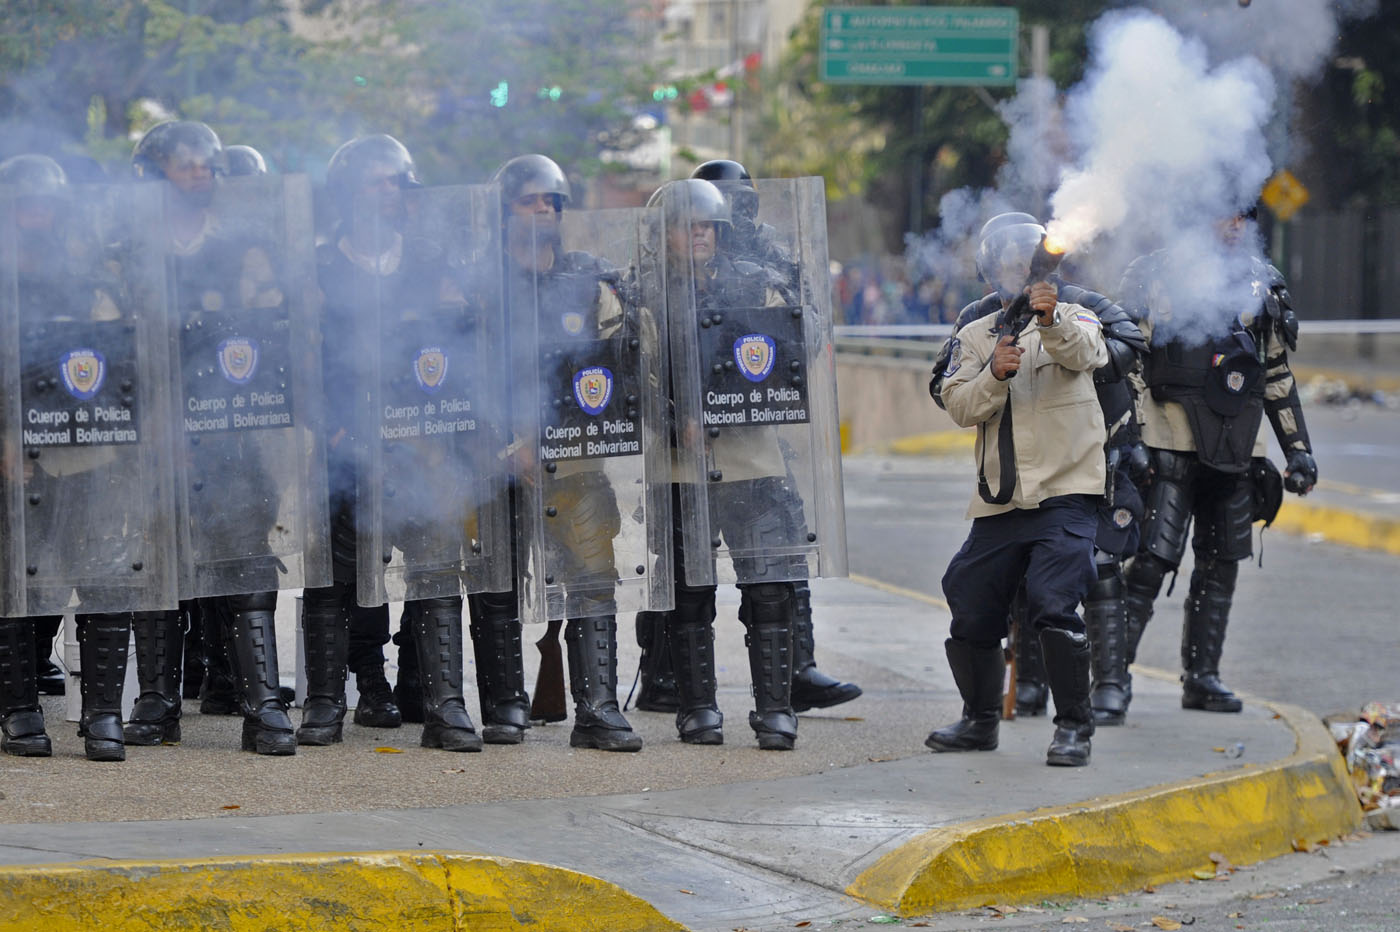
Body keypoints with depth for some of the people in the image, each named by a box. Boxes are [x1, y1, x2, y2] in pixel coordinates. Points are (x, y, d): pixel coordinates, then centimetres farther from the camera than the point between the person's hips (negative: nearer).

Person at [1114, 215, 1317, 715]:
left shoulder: (1261, 281, 14)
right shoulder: (1155, 274, -2)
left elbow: (1277, 374, 21)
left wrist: (1298, 449, 16)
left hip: (1236, 449, 5)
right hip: (1172, 446, -5)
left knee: (1220, 566, 8)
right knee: (1151, 561, -12)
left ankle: (1202, 678, 16)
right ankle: (1114, 674, -8)